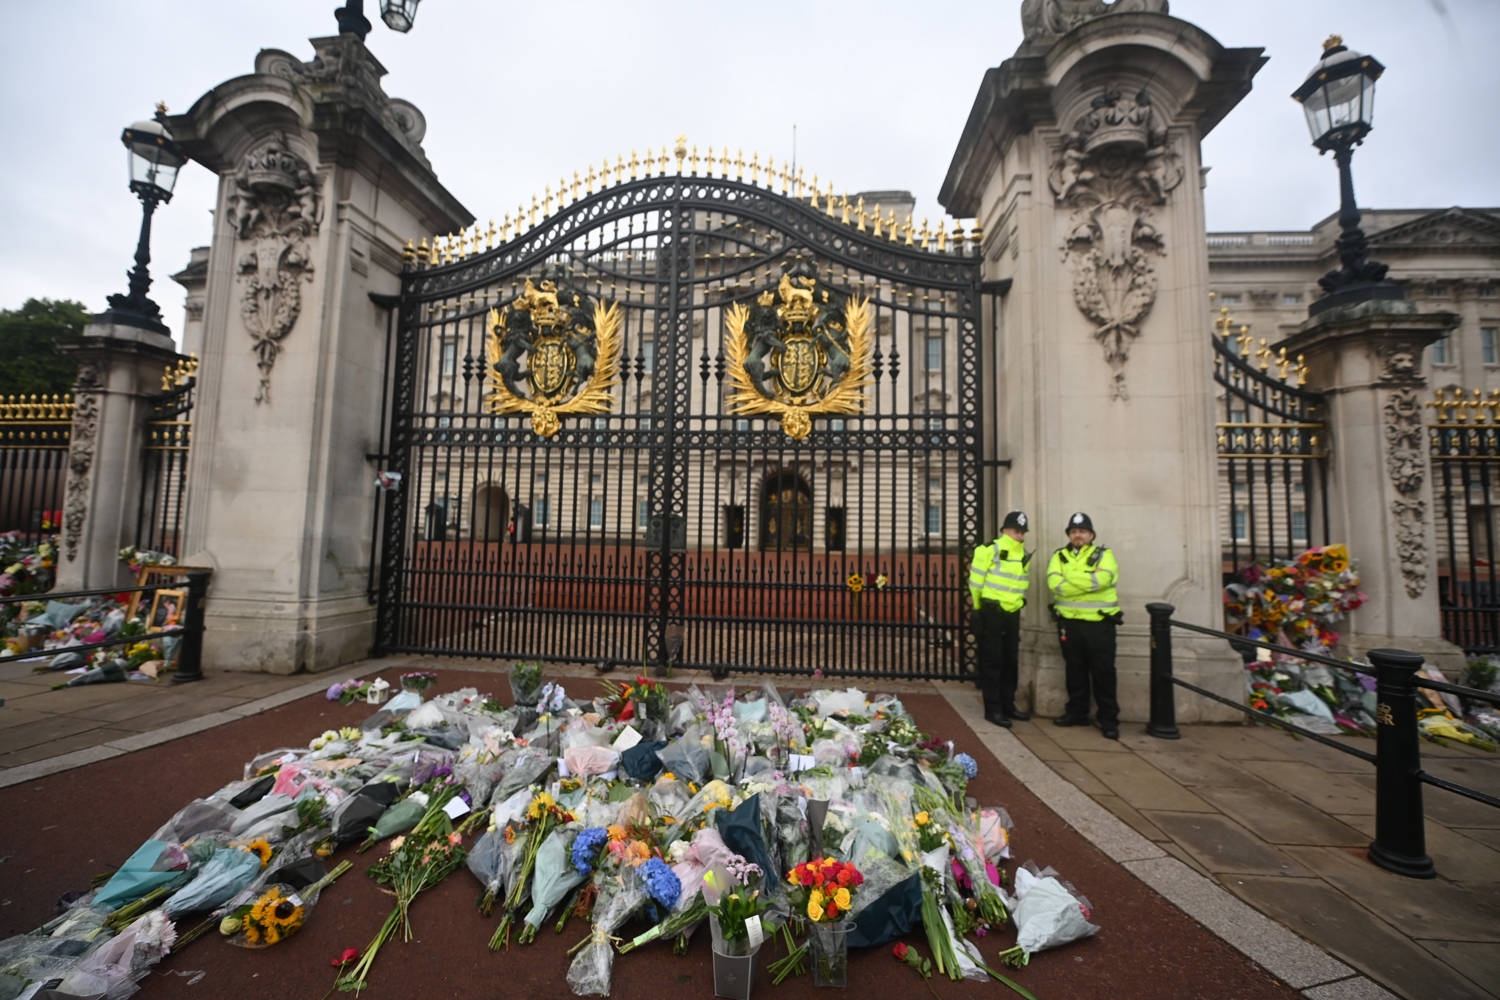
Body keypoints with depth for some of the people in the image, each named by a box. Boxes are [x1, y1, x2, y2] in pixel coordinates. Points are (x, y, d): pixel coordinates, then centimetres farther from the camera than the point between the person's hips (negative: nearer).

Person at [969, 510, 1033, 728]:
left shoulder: (1024, 554, 10)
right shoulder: (991, 550, -13)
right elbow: (976, 581, -9)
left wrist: (1017, 602, 17)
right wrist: (979, 607, 0)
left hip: (1012, 612, 7)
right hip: (991, 612, -7)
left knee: (1011, 661, 14)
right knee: (992, 661, -1)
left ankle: (1008, 705, 26)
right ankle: (993, 709, 7)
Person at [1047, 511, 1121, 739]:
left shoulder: (1104, 555, 3)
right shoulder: (1059, 556, 9)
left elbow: (1102, 579, -19)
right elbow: (1055, 584, -9)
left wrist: (1070, 577, -12)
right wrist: (1089, 581, -14)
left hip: (1099, 624, -3)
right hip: (1069, 623, 3)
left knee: (1103, 673, 1)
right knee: (1074, 671, 12)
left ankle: (1109, 720, 12)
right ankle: (1077, 712, 25)